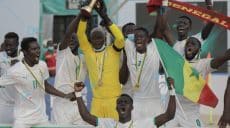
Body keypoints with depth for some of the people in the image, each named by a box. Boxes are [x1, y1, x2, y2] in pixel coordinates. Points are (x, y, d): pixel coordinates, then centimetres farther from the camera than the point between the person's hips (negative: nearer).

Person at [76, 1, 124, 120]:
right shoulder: (88, 51, 5)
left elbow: (120, 38, -20)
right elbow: (80, 34, -7)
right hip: (97, 100, 2)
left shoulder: (113, 50, -1)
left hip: (114, 98, -2)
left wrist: (104, 16, -22)